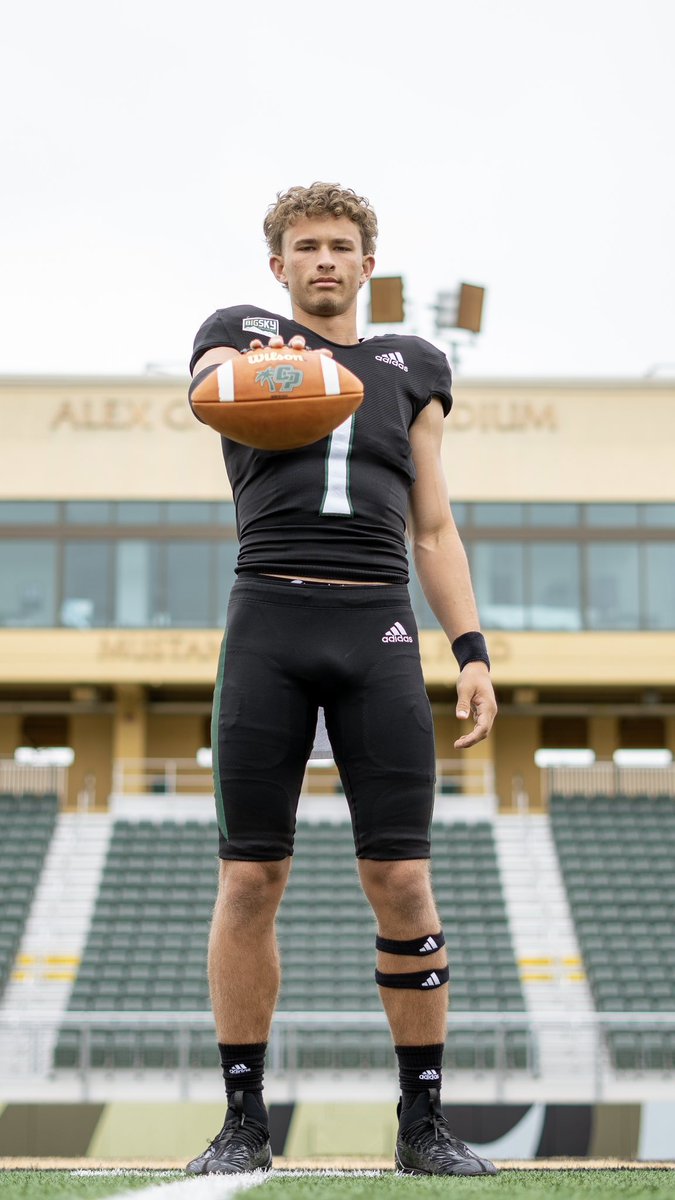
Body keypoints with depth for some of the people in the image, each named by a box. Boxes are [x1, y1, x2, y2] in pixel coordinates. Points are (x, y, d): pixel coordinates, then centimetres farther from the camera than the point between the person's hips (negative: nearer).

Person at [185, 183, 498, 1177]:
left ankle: (423, 1123, 6)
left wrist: (473, 652, 8)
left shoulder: (411, 367, 23)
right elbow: (211, 392, -10)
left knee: (402, 882, -4)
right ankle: (245, 1122, 10)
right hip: (269, 621, -1)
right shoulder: (243, 331, 16)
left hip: (380, 629, 1)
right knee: (250, 879, -1)